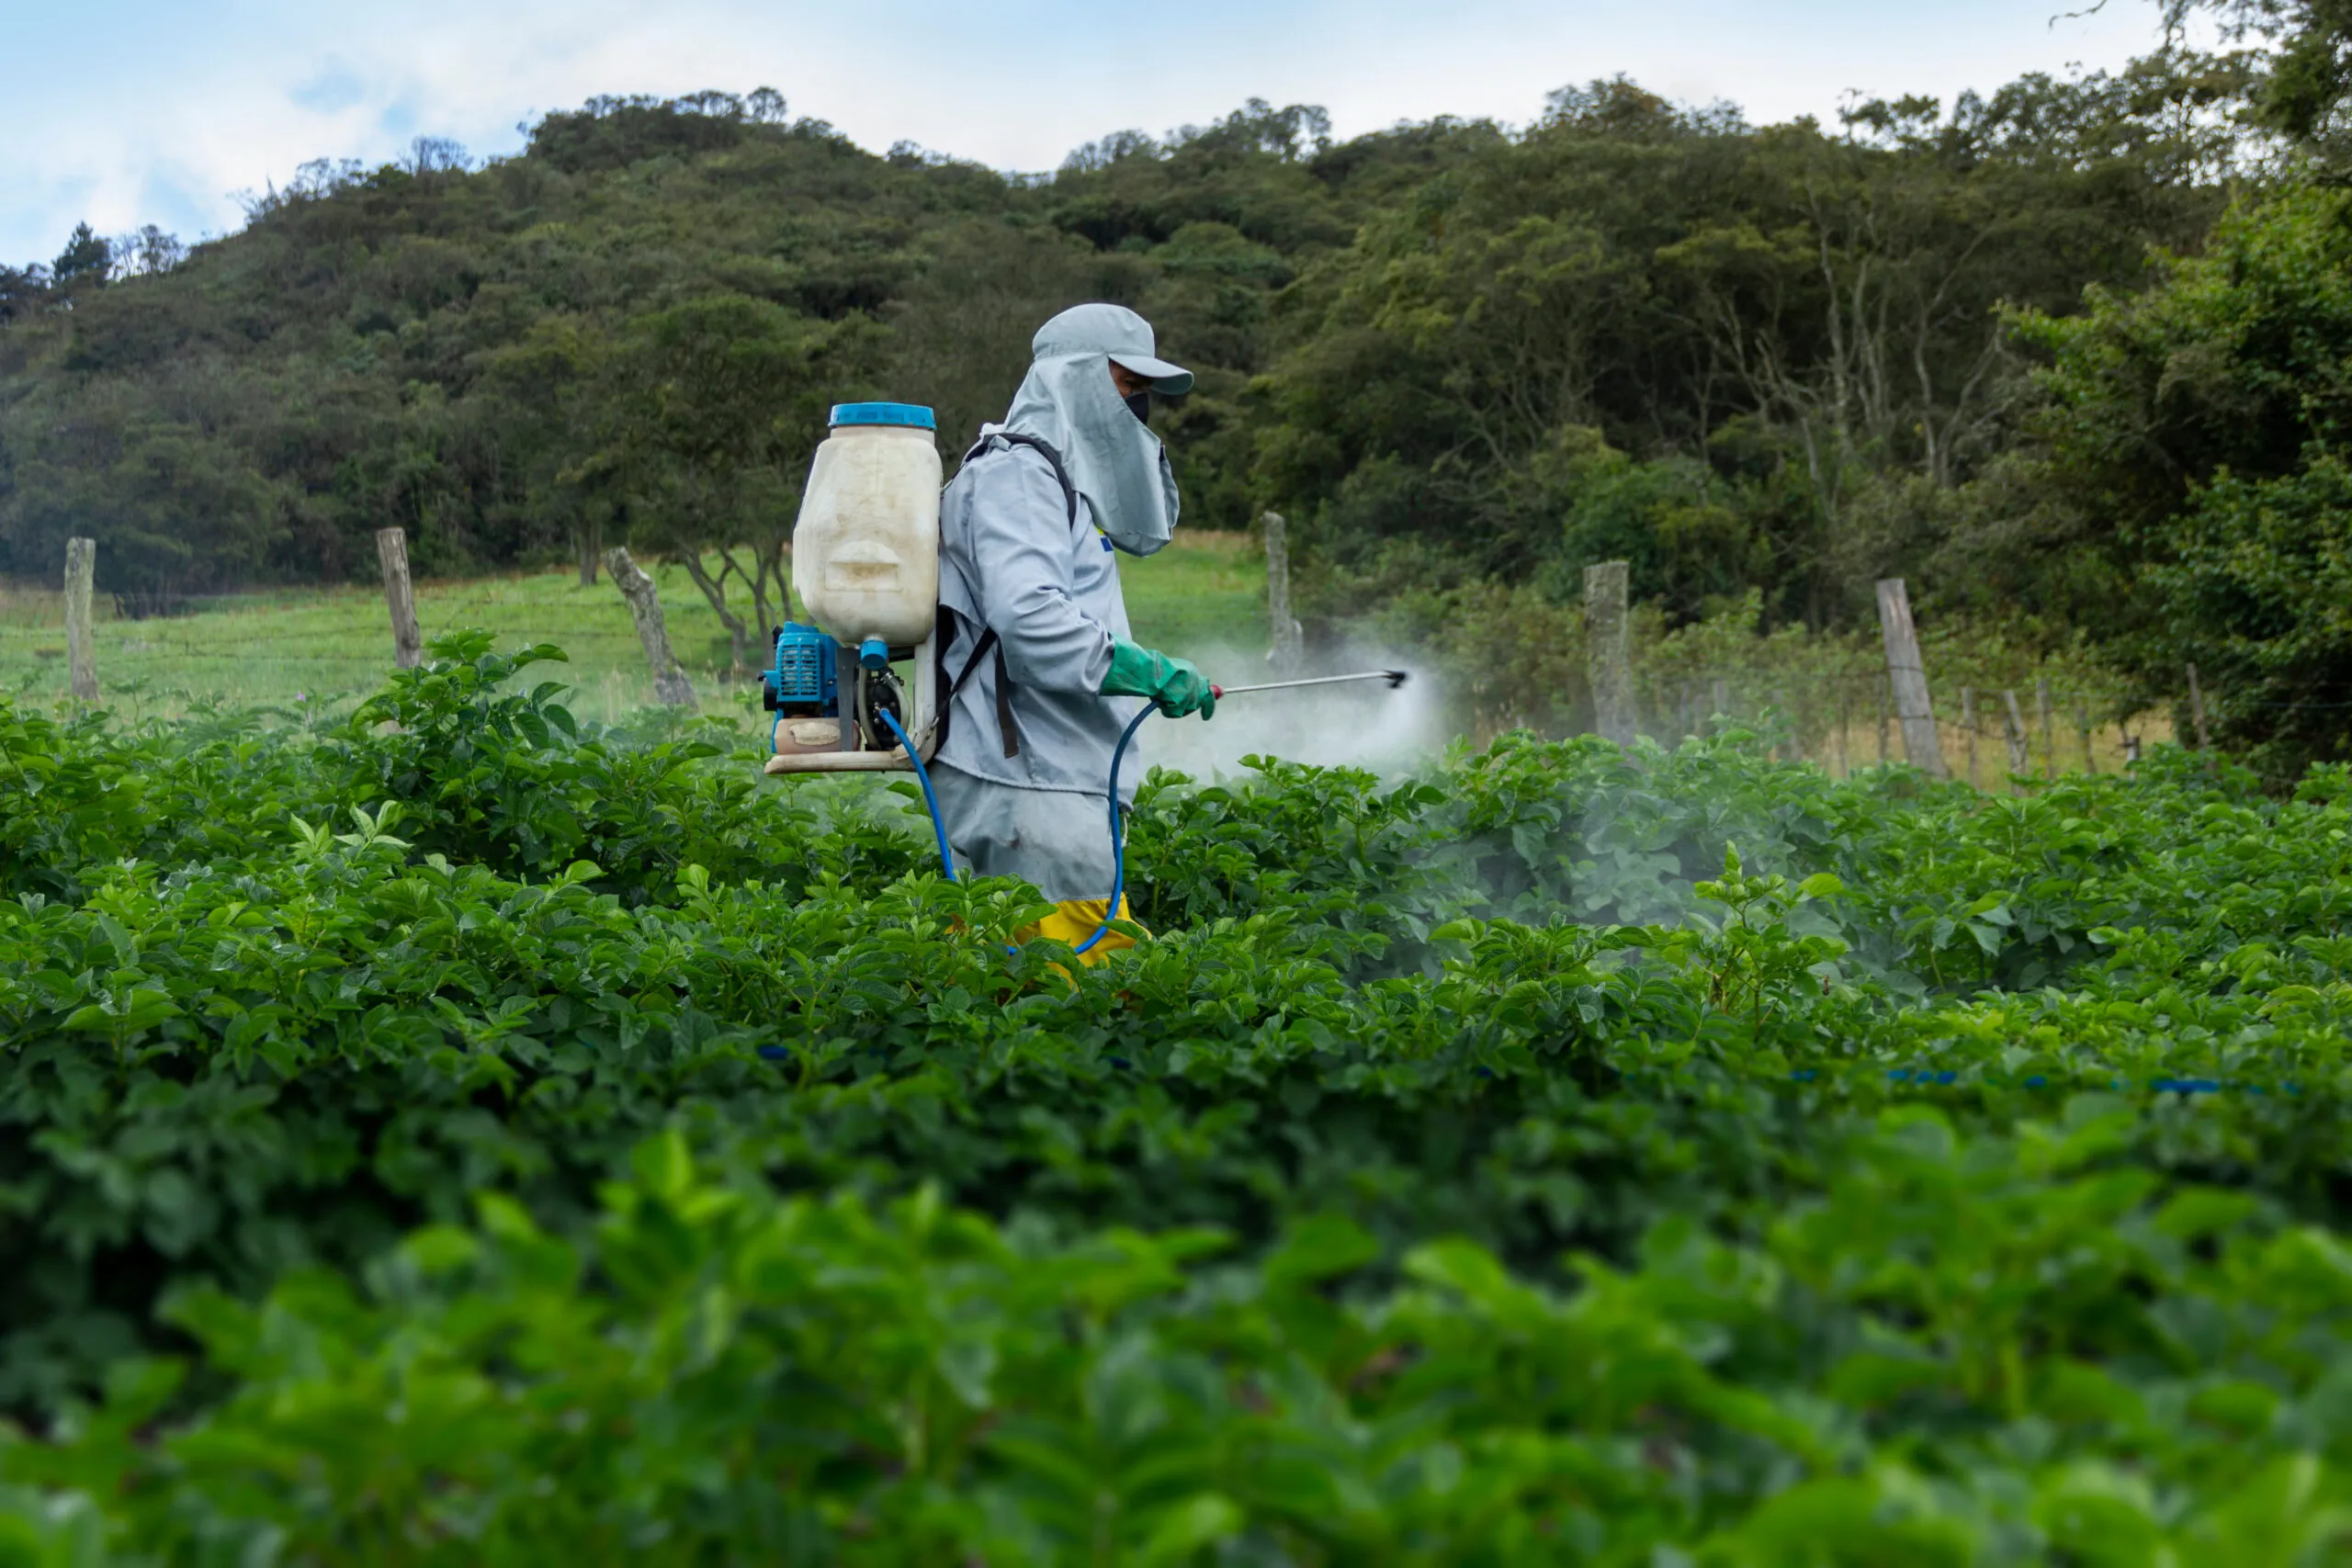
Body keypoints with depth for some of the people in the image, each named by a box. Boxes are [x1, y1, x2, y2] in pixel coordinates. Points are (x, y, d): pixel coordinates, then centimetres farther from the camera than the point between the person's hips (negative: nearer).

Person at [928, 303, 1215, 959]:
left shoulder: (1060, 475, 23)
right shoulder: (1015, 472, -10)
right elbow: (1027, 615, -25)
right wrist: (1147, 670, -26)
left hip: (1056, 775, 11)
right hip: (1025, 781, -11)